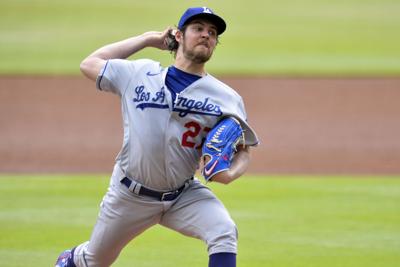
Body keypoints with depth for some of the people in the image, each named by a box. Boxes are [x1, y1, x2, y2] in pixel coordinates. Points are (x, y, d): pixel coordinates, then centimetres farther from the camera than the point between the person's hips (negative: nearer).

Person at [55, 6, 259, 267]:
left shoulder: (226, 98, -6)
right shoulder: (139, 74, -2)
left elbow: (243, 150, 1)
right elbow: (89, 64, 9)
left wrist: (230, 174, -24)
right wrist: (148, 39, 8)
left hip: (185, 195, 0)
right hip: (130, 194, 0)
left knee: (224, 232, -29)